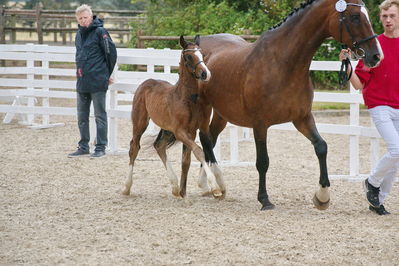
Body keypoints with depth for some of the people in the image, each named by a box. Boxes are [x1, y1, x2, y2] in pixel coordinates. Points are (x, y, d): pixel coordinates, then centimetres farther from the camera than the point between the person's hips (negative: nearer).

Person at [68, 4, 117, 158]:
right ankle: (83, 147, 20)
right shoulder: (79, 34, 14)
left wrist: (107, 74, 1)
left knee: (100, 115, 0)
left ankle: (101, 147, 5)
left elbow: (111, 52, -8)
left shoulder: (99, 32, -9)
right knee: (82, 117, 12)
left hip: (97, 82, -8)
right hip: (82, 82, 8)